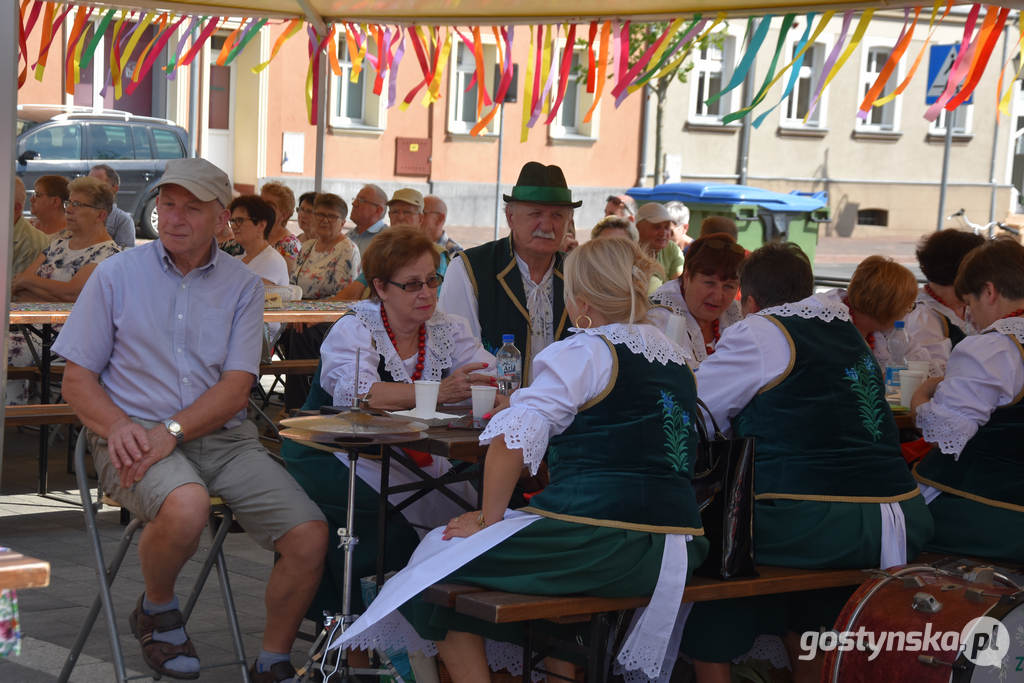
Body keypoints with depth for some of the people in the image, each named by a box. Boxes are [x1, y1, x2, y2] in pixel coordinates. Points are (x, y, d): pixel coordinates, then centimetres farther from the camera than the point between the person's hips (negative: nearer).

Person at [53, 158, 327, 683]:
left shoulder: (242, 286, 7)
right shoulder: (116, 275, 4)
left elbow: (236, 389, -2)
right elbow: (77, 381, 3)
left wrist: (170, 432, -19)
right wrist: (118, 427, -18)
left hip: (222, 435, 3)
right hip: (133, 436, -3)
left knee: (311, 536, -17)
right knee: (187, 506, -37)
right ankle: (156, 611, -3)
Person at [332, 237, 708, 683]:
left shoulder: (586, 353, -7)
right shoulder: (676, 358, 14)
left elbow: (512, 440, -17)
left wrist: (489, 520, -6)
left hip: (596, 542, -8)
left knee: (442, 562, 9)